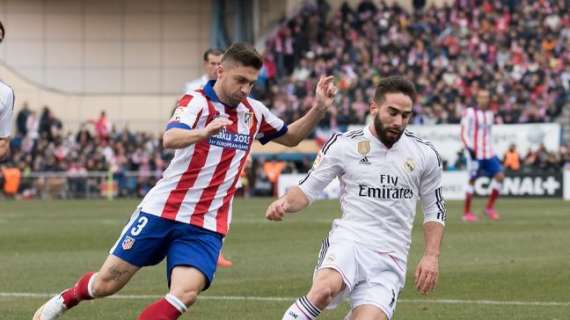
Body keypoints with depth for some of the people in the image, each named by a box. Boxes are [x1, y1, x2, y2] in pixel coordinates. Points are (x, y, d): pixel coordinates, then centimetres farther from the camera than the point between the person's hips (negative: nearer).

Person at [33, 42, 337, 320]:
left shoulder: (254, 111, 7)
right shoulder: (196, 102, -10)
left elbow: (291, 137, 25)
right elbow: (170, 138, -30)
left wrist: (318, 109, 6)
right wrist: (203, 132, -51)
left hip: (205, 227, 3)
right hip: (162, 211, -3)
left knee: (186, 293, -21)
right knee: (106, 284, 2)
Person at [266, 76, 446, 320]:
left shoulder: (424, 154, 7)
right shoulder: (343, 145, 1)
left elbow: (435, 210, 18)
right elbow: (307, 190, 8)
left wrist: (431, 256, 6)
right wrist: (285, 203, -14)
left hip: (390, 259, 3)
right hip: (348, 239, -2)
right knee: (324, 290, -37)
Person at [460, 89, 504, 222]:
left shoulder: (490, 114, 15)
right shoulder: (469, 113, -5)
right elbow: (464, 134, -8)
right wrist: (469, 149, -18)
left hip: (489, 153, 6)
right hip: (475, 153, -6)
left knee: (499, 175, -7)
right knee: (472, 180, -3)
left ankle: (490, 207, 4)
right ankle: (467, 212, 6)